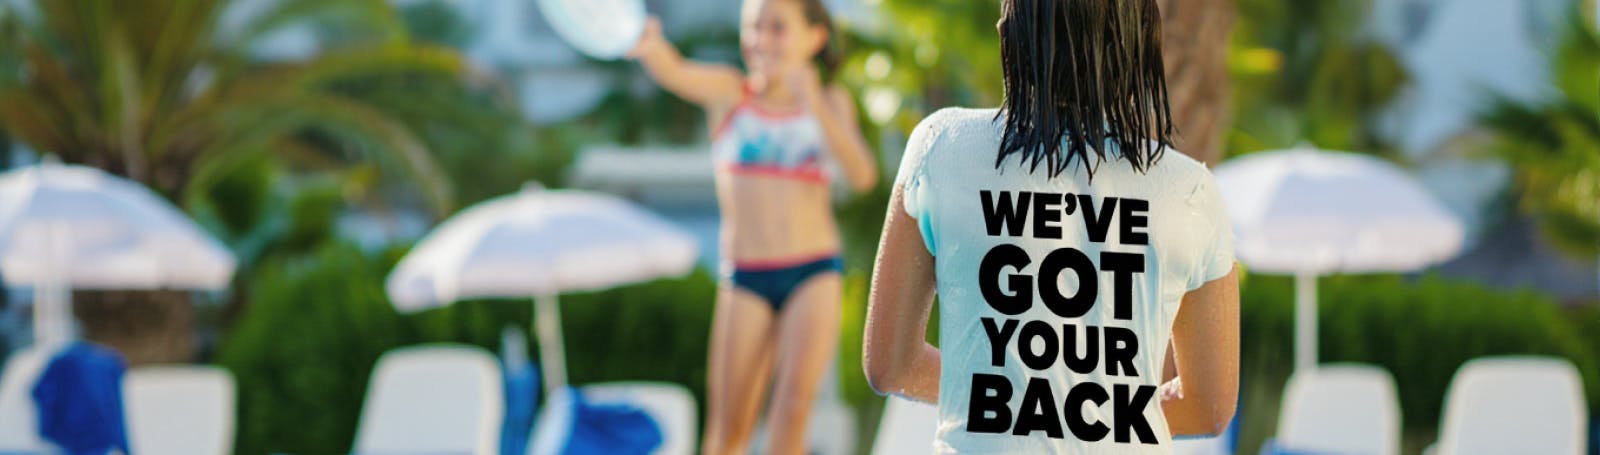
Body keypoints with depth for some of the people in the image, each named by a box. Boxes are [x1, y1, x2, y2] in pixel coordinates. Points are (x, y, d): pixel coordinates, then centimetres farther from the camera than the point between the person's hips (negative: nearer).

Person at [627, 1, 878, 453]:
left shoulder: (831, 102, 6)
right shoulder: (729, 91, 2)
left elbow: (862, 176, -9)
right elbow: (676, 74, -20)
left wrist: (815, 106, -22)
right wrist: (648, 45, -44)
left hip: (815, 274, 0)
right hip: (745, 279, 0)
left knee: (795, 400, -18)